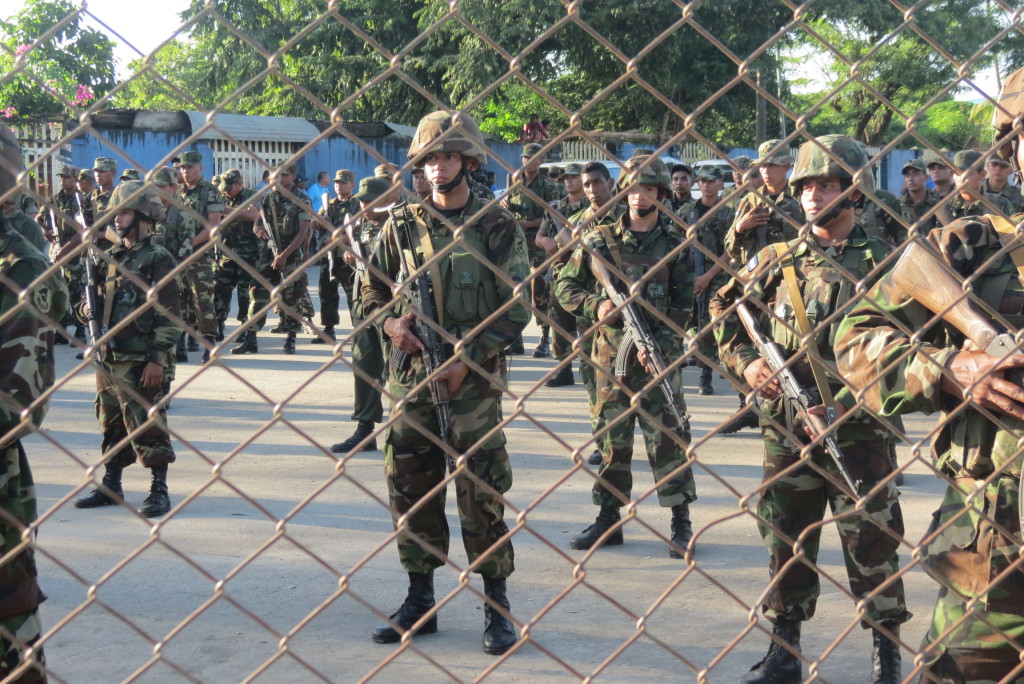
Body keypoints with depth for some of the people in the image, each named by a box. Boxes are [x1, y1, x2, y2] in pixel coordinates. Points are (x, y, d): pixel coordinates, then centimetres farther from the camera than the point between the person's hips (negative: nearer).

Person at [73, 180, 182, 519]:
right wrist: (88, 308, 0)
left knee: (147, 424, -4)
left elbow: (169, 315, -13)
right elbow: (100, 299, 24)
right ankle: (110, 485, 24)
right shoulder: (111, 257, 13)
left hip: (140, 361, -7)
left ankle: (159, 489, 4)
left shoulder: (158, 260, -9)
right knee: (111, 424, 14)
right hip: (107, 356, 7)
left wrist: (158, 359, -17)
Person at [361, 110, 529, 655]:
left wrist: (468, 358, -13)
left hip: (473, 380, -4)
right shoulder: (402, 226, 8)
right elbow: (372, 290, 15)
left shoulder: (497, 227, -1)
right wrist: (390, 322, -7)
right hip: (410, 375, 4)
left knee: (481, 493, -2)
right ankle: (419, 601, 21)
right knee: (409, 489, 8)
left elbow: (516, 308, -4)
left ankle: (497, 608, 9)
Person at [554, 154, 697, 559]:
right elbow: (565, 286, 8)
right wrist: (594, 306, -10)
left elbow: (682, 306, -1)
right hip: (611, 356, 2)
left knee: (667, 438, -3)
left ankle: (681, 523, 5)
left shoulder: (675, 245, 1)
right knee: (611, 439, 9)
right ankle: (608, 520, 18)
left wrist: (658, 345, -14)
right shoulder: (600, 240, 5)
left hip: (658, 358, -2)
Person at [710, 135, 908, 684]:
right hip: (787, 424, 3)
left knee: (871, 540, 2)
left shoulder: (881, 262, -1)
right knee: (785, 539, 11)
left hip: (856, 426, -3)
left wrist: (851, 398, -16)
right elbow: (726, 313, 14)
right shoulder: (779, 259, 7)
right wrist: (746, 362, -3)